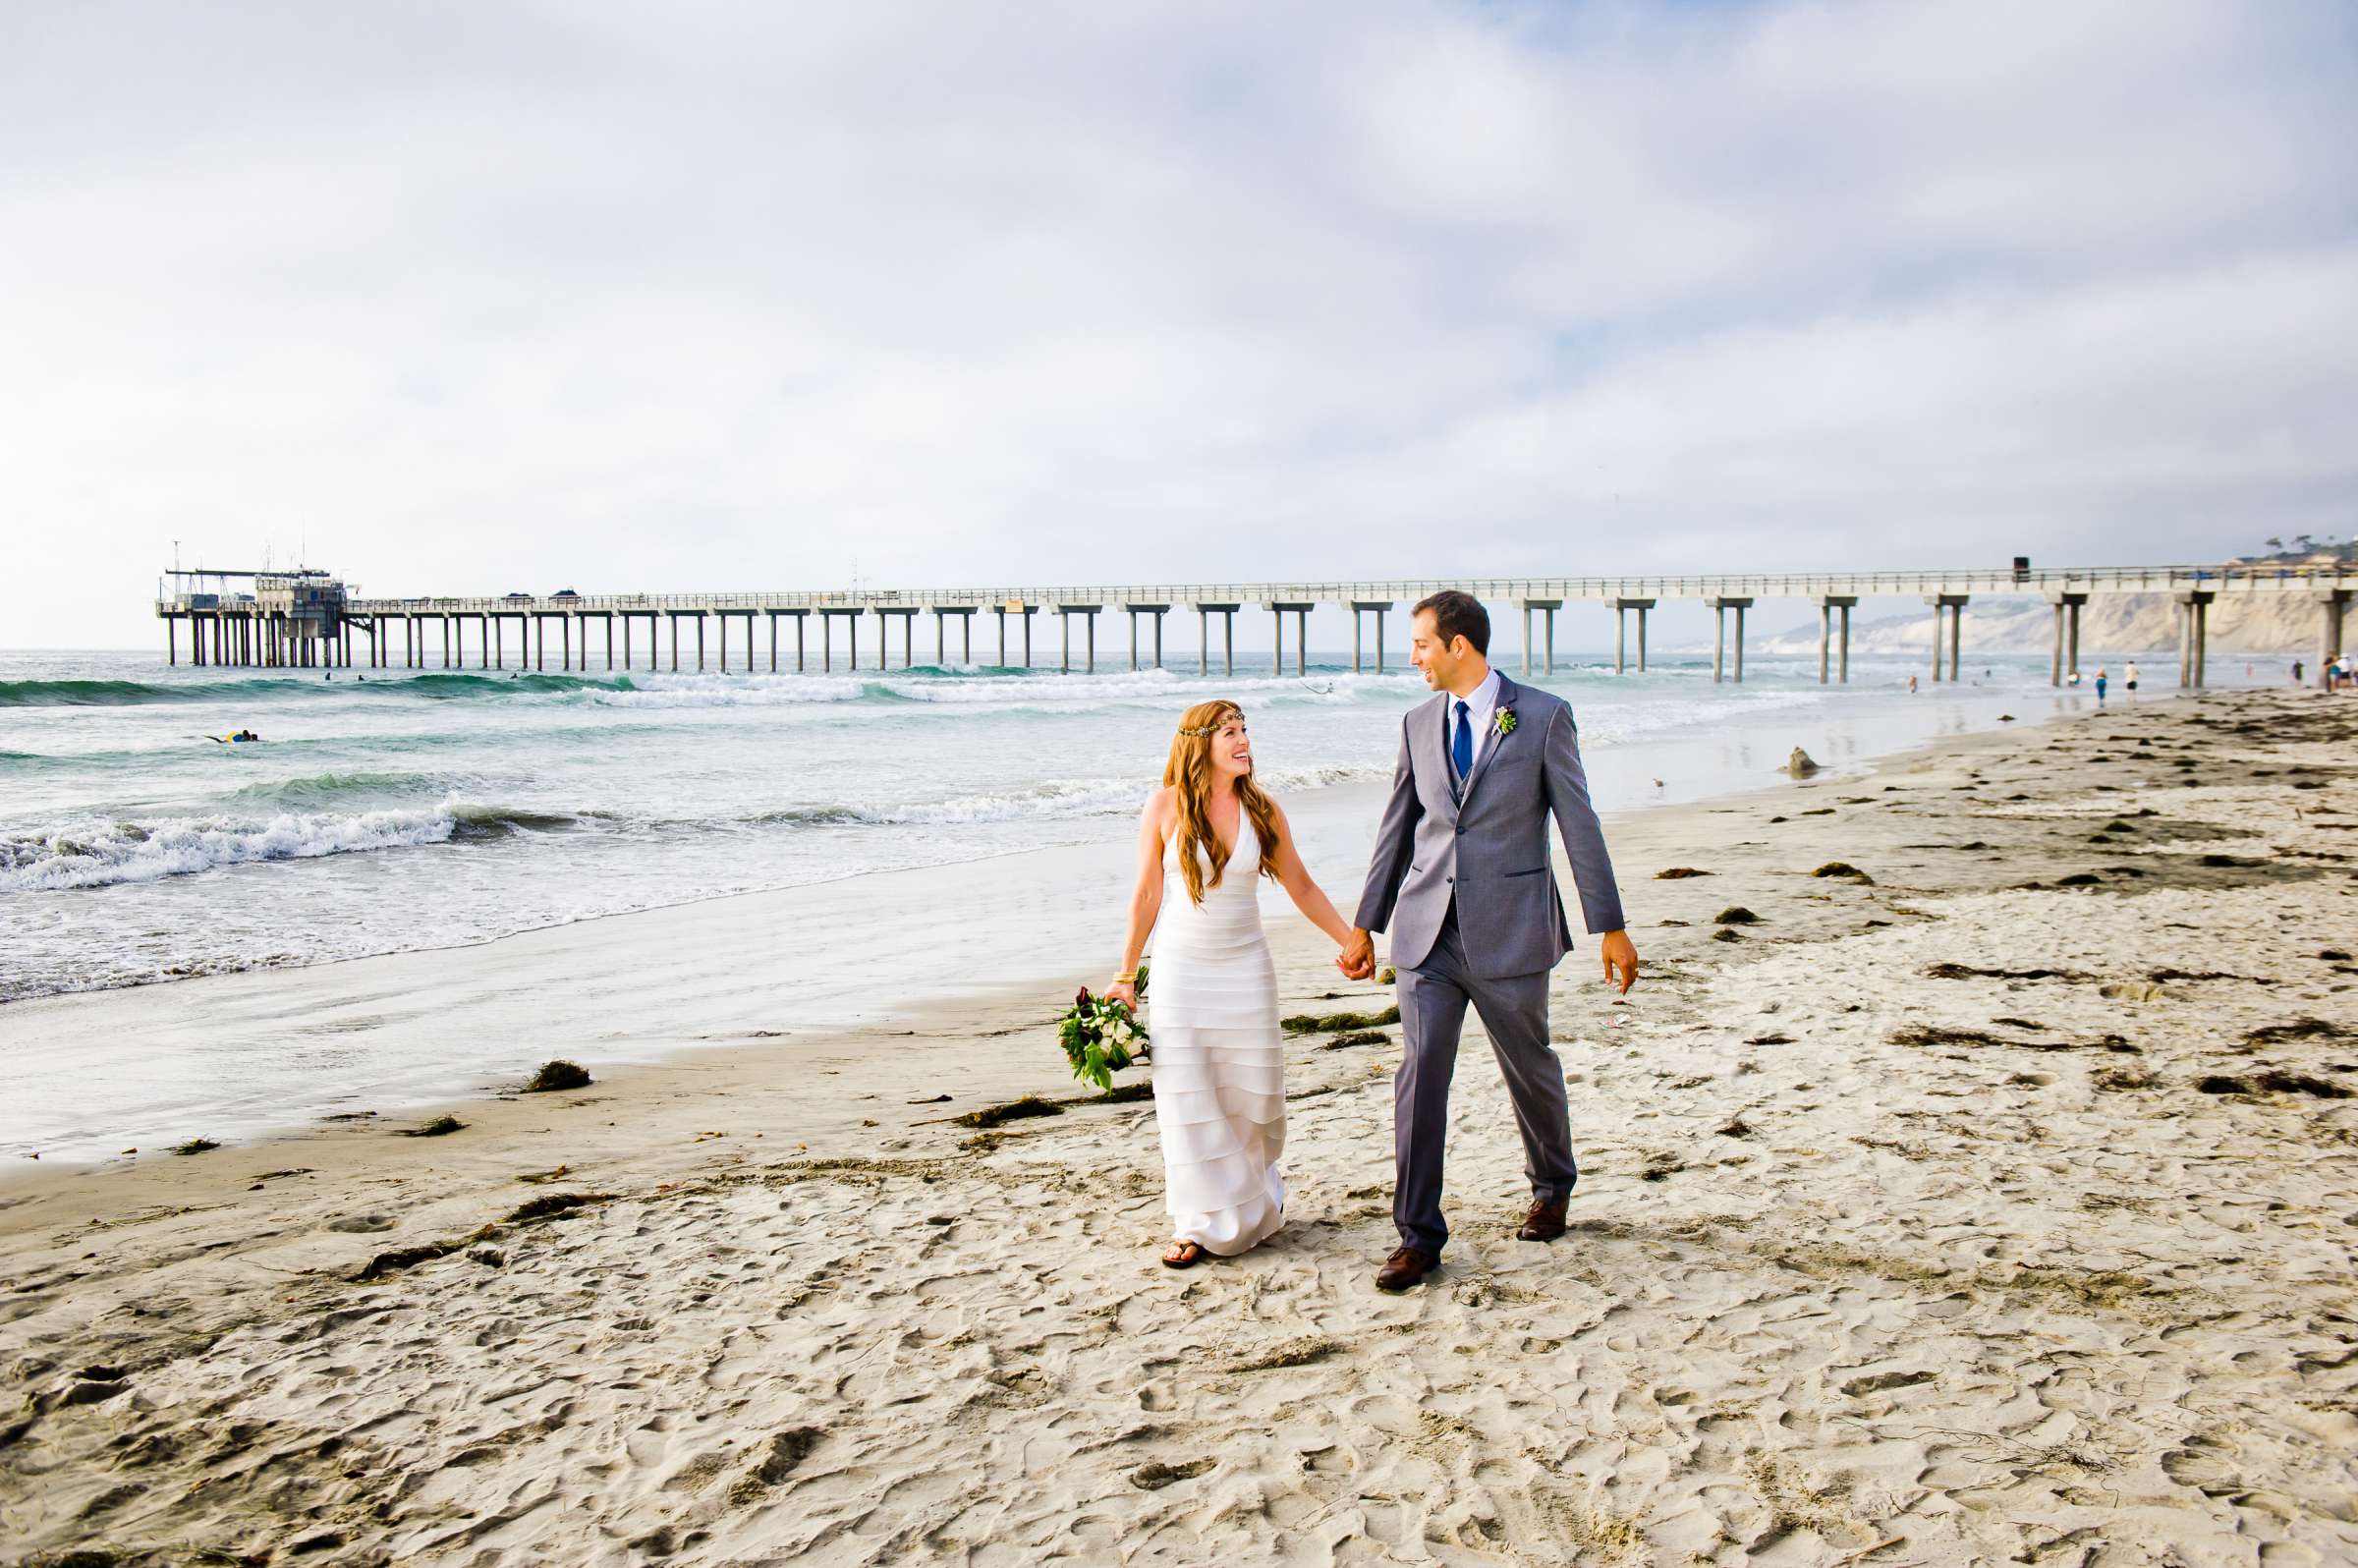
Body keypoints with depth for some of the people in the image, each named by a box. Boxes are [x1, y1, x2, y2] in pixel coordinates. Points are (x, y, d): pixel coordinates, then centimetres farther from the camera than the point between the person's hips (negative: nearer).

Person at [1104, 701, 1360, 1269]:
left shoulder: (1261, 809, 0)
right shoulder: (1165, 807, -6)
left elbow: (1301, 887, 8)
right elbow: (1147, 895, -1)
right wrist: (1125, 975, 2)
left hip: (1245, 969, 2)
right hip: (1180, 971, -2)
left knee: (1252, 1094, 7)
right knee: (1187, 1100, -1)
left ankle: (1253, 1195, 33)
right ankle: (1202, 1223, 11)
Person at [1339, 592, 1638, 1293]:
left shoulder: (1543, 717, -4)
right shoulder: (1418, 724, 8)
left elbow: (1579, 824, -3)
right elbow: (1396, 829, 13)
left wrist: (1610, 927, -3)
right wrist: (1365, 926, 13)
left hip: (1509, 929, -3)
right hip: (1429, 927, 3)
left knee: (1529, 1067, 13)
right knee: (1419, 1072, -4)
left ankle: (1551, 1187, 40)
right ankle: (1418, 1236, 5)